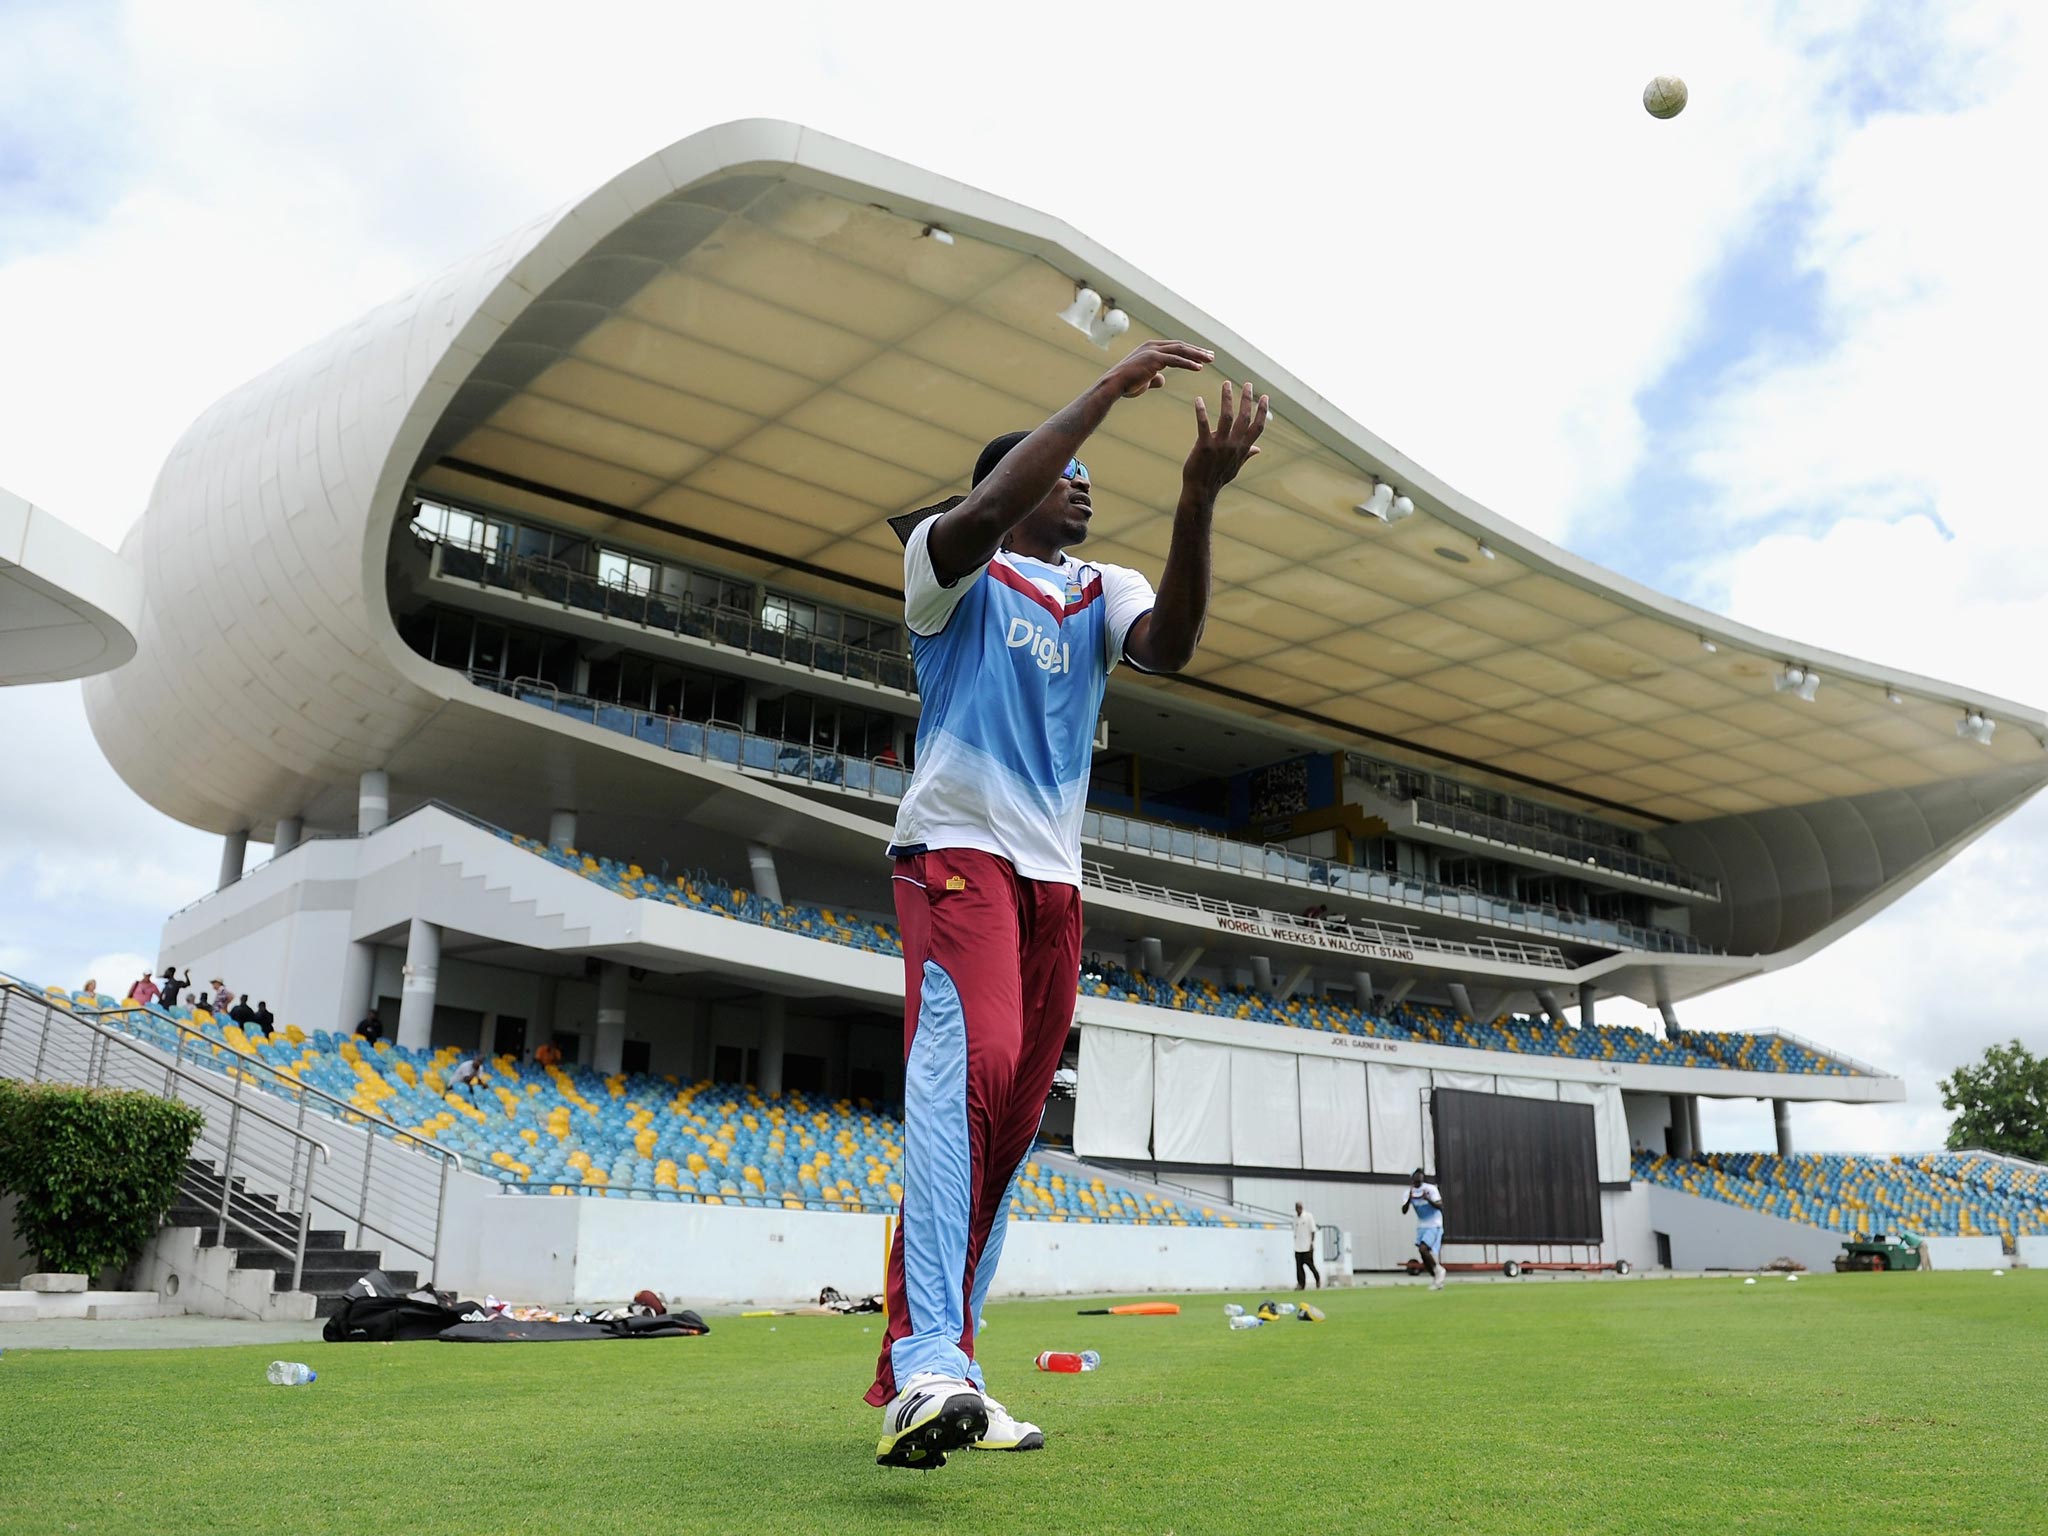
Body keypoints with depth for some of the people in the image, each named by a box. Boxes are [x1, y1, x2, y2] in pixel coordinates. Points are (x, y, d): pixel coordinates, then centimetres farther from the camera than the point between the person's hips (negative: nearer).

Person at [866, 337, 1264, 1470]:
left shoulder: (1102, 592, 20)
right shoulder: (953, 561, 6)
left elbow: (1169, 644, -4)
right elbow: (988, 509, -19)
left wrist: (1197, 499, -16)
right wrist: (1104, 390, -16)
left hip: (1055, 879, 7)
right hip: (958, 851, -6)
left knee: (1004, 1125, 1)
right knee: (969, 1061, -30)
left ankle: (913, 1378, 7)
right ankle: (930, 1363, -39)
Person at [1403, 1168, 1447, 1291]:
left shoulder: (1430, 1189, -13)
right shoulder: (1410, 1192, -1)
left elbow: (1440, 1206, -19)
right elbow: (1404, 1210, -9)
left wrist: (1428, 1199, -35)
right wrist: (1409, 1199, -27)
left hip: (1434, 1225, -5)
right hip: (1421, 1226, 5)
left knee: (1423, 1249, -22)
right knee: (1424, 1255, 3)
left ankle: (1438, 1269, 0)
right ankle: (1438, 1280, 19)